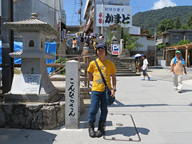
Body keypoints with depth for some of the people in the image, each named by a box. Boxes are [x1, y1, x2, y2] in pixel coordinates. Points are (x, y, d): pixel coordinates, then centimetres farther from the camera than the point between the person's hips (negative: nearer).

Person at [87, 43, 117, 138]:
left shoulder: (110, 64, 2)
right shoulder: (93, 63, 3)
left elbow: (113, 77, 5)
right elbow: (89, 75, 15)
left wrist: (113, 89, -4)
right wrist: (96, 81, 8)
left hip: (106, 90, 0)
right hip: (95, 90, 0)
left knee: (104, 109, 8)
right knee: (93, 109, 2)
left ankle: (101, 128, 24)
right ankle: (91, 127, 21)